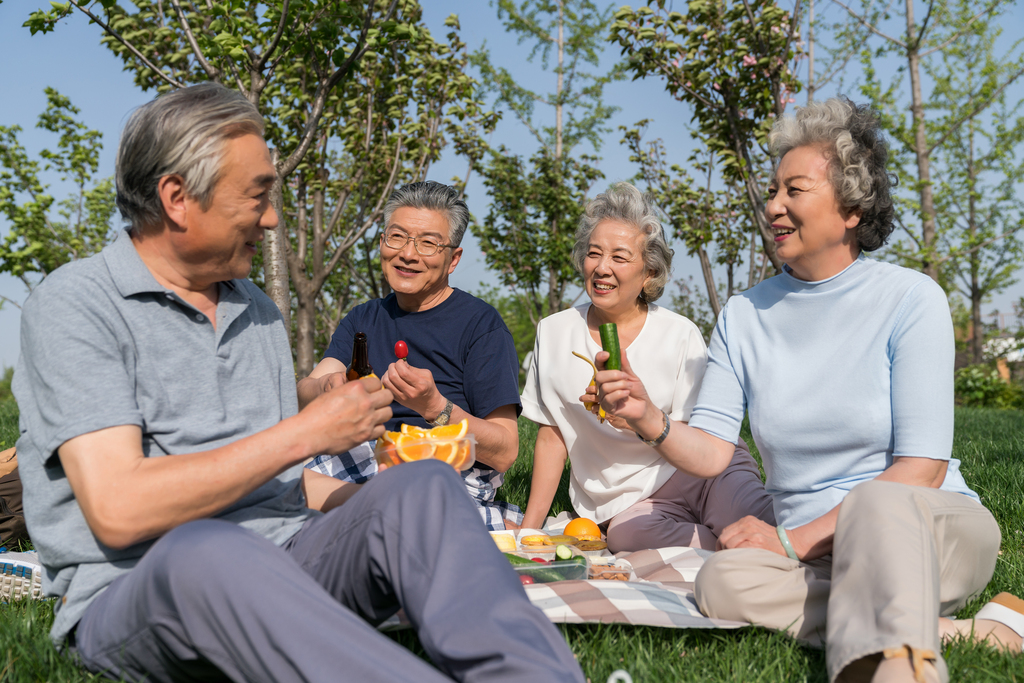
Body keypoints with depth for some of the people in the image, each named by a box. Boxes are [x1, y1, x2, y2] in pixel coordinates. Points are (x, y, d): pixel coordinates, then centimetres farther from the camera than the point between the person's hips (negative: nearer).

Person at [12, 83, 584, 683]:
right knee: (205, 552, -39)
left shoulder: (258, 310, 17)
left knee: (425, 486, -20)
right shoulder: (75, 305, -5)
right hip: (131, 593, -5)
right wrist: (307, 432, -14)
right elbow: (119, 511, -18)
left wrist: (379, 513, 1)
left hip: (279, 566, 6)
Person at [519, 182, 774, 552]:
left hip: (701, 473, -2)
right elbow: (551, 438, 10)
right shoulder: (553, 333, 6)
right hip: (628, 503, 2)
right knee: (627, 534, -34)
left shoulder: (680, 335, 1)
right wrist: (528, 528, 4)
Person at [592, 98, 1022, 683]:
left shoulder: (910, 299, -7)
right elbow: (710, 452, -1)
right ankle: (959, 628, -19)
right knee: (723, 581, -27)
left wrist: (794, 540, -16)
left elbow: (922, 468, -12)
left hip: (933, 533, -4)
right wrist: (650, 420, -23)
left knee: (876, 503, -36)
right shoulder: (744, 316, 6)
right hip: (817, 555, 5)